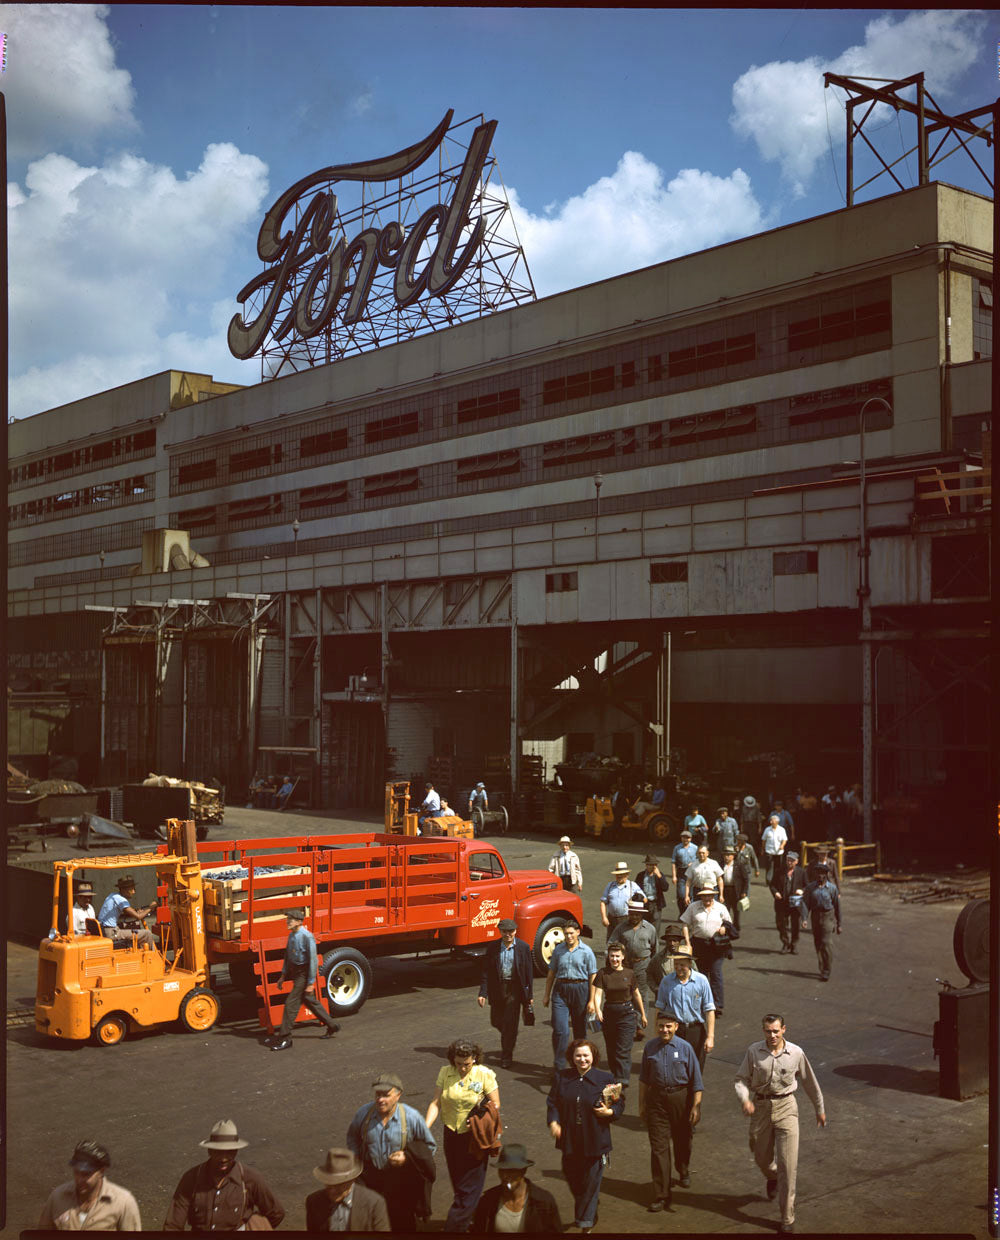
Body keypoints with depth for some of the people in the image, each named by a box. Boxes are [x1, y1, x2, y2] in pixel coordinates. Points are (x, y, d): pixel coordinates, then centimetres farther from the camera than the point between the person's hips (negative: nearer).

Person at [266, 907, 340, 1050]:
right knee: (310, 1001, 18)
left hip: (303, 973, -9)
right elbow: (288, 955, 17)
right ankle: (332, 1026, 32)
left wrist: (311, 983, -20)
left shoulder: (307, 936, -21)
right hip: (295, 971, 9)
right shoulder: (292, 935, 5)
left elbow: (313, 960, -20)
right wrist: (283, 974, 16)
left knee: (291, 1003, -7)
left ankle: (284, 1038, 0)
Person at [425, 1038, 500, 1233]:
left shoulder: (485, 1074, -11)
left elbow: (495, 1105, -7)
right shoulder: (445, 1073, -3)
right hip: (452, 1135, 4)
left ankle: (454, 1227, 5)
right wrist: (425, 1128, -17)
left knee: (469, 1187, -2)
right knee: (458, 1185, 15)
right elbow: (436, 1103, -5)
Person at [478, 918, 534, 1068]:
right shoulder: (493, 947, 0)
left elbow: (529, 972, 0)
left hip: (514, 989, -2)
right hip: (497, 988, 3)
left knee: (510, 1023, -2)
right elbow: (486, 971, 0)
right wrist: (483, 993, -7)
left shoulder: (523, 947, -3)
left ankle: (506, 1056, 12)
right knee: (496, 1021, 10)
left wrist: (530, 995, -1)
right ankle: (508, 1040, 41)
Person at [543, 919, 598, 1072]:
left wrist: (591, 1000, -7)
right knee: (560, 1029, -9)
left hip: (580, 989, -1)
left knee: (580, 1029, 10)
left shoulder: (586, 952, -1)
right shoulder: (558, 950, 7)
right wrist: (547, 995, 12)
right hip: (561, 990, 1)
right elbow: (551, 973, 14)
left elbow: (592, 977, -2)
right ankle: (558, 1066, -4)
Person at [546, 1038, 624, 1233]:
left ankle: (585, 1222, 15)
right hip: (570, 1140, 3)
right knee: (572, 1179, 14)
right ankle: (587, 1214, 39)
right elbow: (552, 1102, 7)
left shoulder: (605, 1079, -3)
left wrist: (609, 1112, -15)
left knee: (591, 1182, 2)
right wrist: (553, 1121, -8)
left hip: (595, 1142, -3)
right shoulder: (563, 1078, 3)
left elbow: (620, 1103, 4)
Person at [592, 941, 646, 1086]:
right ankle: (615, 1075, 29)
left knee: (623, 1050, -9)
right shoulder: (602, 973, -3)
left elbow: (637, 994, 10)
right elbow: (598, 993, -11)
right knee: (611, 1049, 12)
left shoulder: (629, 974, -1)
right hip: (609, 1013, 2)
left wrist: (643, 1014, 18)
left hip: (627, 1013, -2)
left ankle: (623, 1080, -11)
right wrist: (597, 1009, -29)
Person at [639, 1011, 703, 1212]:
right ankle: (661, 1196, 1)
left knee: (683, 1140, 19)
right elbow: (644, 1079, 9)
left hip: (681, 1097, -1)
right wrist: (642, 1104, 11)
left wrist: (696, 1106, -7)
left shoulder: (685, 1048, -9)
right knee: (658, 1146, -4)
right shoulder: (650, 1047, -1)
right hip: (657, 1099, 1)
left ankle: (684, 1173, 50)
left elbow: (696, 1081, -5)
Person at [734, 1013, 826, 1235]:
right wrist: (744, 1099, -23)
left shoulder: (796, 1053, -7)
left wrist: (819, 1109, 18)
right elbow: (741, 1079, -3)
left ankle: (787, 1218, 2)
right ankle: (772, 1178, 55)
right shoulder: (754, 1051, -7)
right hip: (760, 1107, 2)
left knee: (788, 1164, -7)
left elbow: (809, 1082, 8)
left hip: (786, 1108, -1)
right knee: (762, 1158, 16)